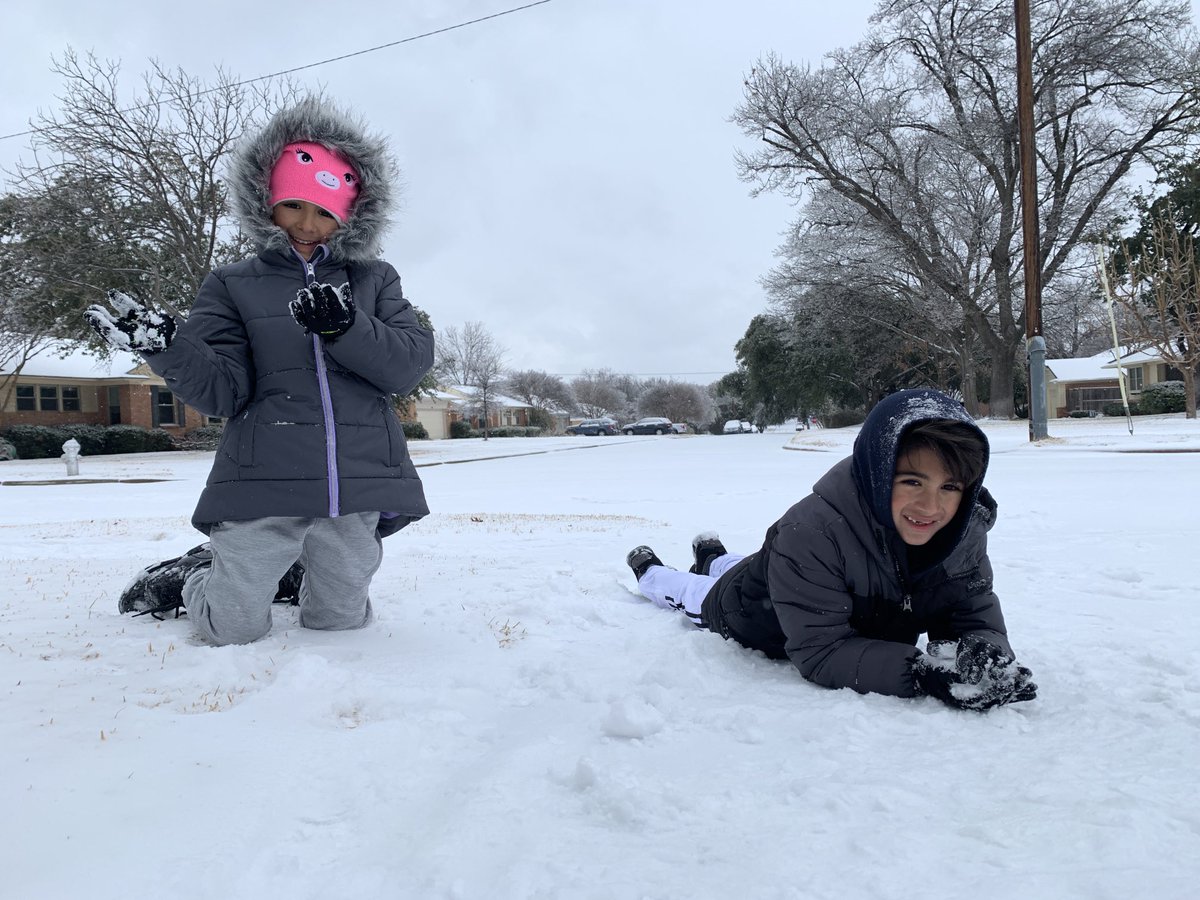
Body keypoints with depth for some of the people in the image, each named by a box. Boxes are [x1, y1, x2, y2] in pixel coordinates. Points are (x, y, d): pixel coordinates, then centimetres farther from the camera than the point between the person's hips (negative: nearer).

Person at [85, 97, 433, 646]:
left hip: (355, 489, 2)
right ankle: (193, 576, 36)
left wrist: (345, 327, -19)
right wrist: (165, 346, -21)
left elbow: (411, 364, -2)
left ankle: (291, 574, 45)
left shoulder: (375, 281, 12)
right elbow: (222, 390, -2)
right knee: (234, 628, 3)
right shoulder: (233, 286, 9)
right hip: (265, 484, -1)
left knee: (340, 621, 13)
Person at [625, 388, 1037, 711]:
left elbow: (974, 615, -25)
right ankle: (648, 569, 62)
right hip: (751, 621, -5)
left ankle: (715, 558, 70)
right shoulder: (812, 530, -48)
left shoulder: (966, 531, -31)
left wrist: (985, 651, -49)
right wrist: (922, 674, -58)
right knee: (692, 593, 29)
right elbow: (820, 651, -46)